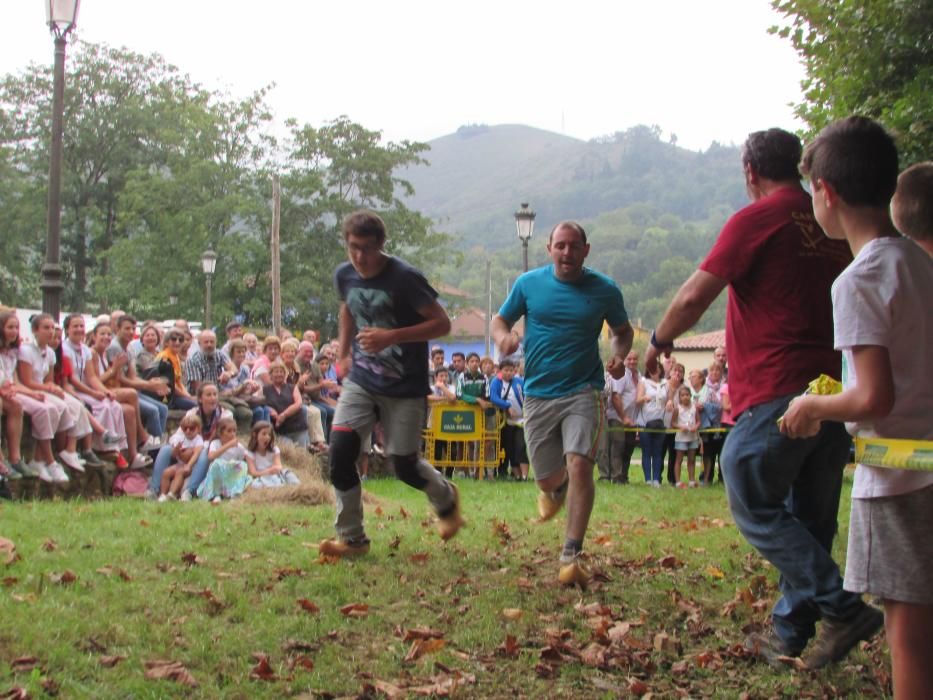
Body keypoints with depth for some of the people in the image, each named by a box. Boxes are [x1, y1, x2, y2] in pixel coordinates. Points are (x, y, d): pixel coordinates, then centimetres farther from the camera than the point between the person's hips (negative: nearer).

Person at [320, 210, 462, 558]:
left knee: (404, 466, 3)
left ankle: (446, 500, 37)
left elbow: (442, 323, -18)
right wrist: (343, 355, 15)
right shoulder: (344, 275, -1)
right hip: (360, 382, 5)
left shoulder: (405, 278, -20)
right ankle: (351, 538, 7)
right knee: (340, 453, -9)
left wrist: (392, 337, -28)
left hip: (404, 388, -5)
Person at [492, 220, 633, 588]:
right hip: (538, 394, 2)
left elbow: (623, 330, 14)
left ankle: (571, 556, -16)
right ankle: (556, 489, 50)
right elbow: (501, 319, 10)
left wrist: (619, 356, -8)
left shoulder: (604, 290, -1)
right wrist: (503, 336, -14)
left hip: (583, 391, -2)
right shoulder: (529, 283, 1)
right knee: (547, 477, 8)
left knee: (579, 464, -21)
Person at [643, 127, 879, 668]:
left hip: (778, 393, -7)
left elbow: (694, 298, -9)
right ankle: (792, 630, 21)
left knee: (755, 506, 3)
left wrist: (659, 341, 9)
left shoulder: (757, 220, -7)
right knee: (810, 518, 13)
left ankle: (843, 605, -4)